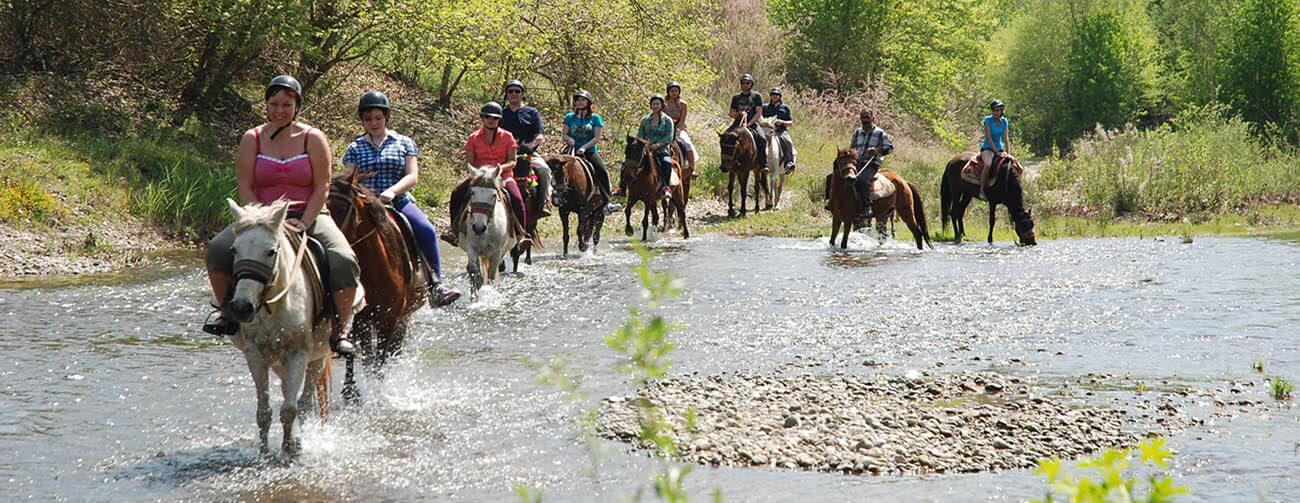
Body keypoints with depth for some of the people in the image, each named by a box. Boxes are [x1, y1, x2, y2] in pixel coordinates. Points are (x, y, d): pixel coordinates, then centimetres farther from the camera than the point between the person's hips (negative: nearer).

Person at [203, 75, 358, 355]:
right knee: (218, 249, -24)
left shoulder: (313, 139, 1)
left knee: (343, 261, -28)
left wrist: (303, 223, -17)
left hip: (309, 216, -1)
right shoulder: (252, 139, 5)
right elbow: (245, 188, 0)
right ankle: (227, 313, -7)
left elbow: (322, 188, -3)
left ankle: (341, 329, -15)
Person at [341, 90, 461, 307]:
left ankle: (435, 286, -28)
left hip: (400, 202, -1)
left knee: (427, 231, -29)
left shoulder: (404, 144, 11)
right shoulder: (355, 148, 14)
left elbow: (412, 176, 0)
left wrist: (392, 191, -19)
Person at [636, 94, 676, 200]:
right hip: (646, 150, 3)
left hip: (662, 150, -3)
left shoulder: (667, 120, 5)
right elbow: (639, 136, 15)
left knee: (667, 163, -39)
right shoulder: (645, 120, 15)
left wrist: (657, 145, -19)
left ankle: (665, 187, -43)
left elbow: (669, 138, -4)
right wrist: (644, 142, -8)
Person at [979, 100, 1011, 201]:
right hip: (987, 148, -5)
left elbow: (1006, 138, 0)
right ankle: (981, 189, -29)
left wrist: (1007, 153, -12)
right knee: (988, 164, -36)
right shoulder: (988, 120, -10)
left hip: (999, 148, 5)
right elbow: (988, 138, -15)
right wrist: (997, 152, -20)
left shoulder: (1004, 121, 4)